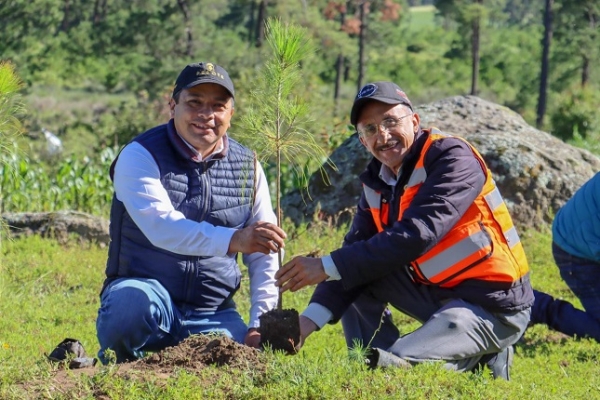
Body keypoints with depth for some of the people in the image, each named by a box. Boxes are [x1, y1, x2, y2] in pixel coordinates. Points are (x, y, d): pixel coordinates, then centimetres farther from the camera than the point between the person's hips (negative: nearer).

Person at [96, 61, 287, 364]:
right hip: (144, 290, -4)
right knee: (130, 304, -38)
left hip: (212, 315, 5)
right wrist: (233, 239, -42)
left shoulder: (247, 167, 8)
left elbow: (264, 255, 11)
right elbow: (161, 227, -27)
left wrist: (261, 325, -3)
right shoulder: (140, 156, -8)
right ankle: (117, 368, -4)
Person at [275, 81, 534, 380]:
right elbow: (355, 248, -2)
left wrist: (327, 268, -30)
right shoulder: (377, 182, 6)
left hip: (492, 307, -9)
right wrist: (311, 318, -19)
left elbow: (415, 235, -29)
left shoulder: (453, 158, -17)